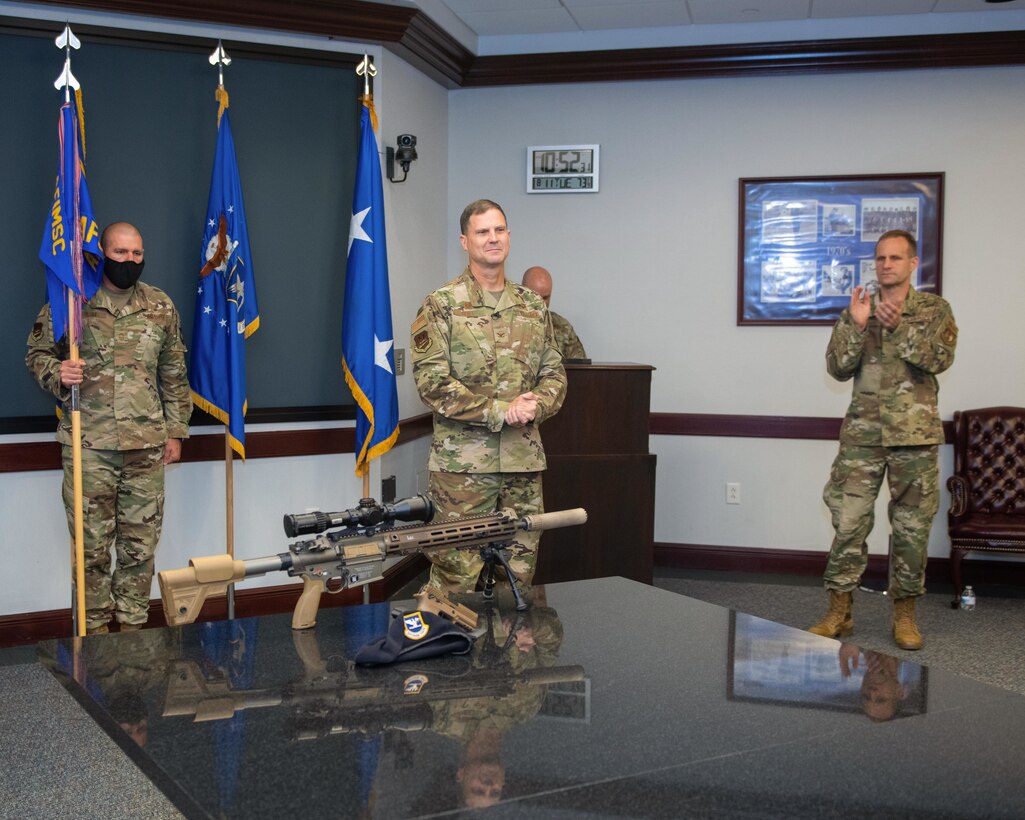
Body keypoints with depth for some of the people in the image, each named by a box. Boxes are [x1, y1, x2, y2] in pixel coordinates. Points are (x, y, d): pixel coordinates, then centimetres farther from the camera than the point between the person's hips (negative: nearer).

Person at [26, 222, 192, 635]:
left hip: (146, 445, 2)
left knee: (141, 543, 8)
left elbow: (174, 374, 11)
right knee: (92, 543, 5)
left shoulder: (160, 306, 7)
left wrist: (176, 430, 8)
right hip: (88, 445, -2)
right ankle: (94, 628, 20)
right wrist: (57, 374, -15)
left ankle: (133, 625, 22)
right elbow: (37, 353, 7)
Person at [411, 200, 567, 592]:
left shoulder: (533, 306, 13)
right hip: (461, 461, -4)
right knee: (456, 576, 0)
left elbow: (554, 373, 14)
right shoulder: (441, 305, -2)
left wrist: (534, 406, -9)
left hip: (525, 459, 5)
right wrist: (499, 411, -16)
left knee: (520, 572, 11)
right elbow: (431, 380, -10)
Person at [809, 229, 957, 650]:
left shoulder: (934, 309, 5)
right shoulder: (858, 309, 10)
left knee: (912, 526, 5)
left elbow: (939, 359, -11)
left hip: (915, 434, -1)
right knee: (849, 523, -1)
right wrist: (856, 325, -12)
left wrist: (899, 326, -19)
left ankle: (904, 613, 18)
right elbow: (838, 367, 0)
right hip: (862, 433, 1)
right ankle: (839, 612, 9)